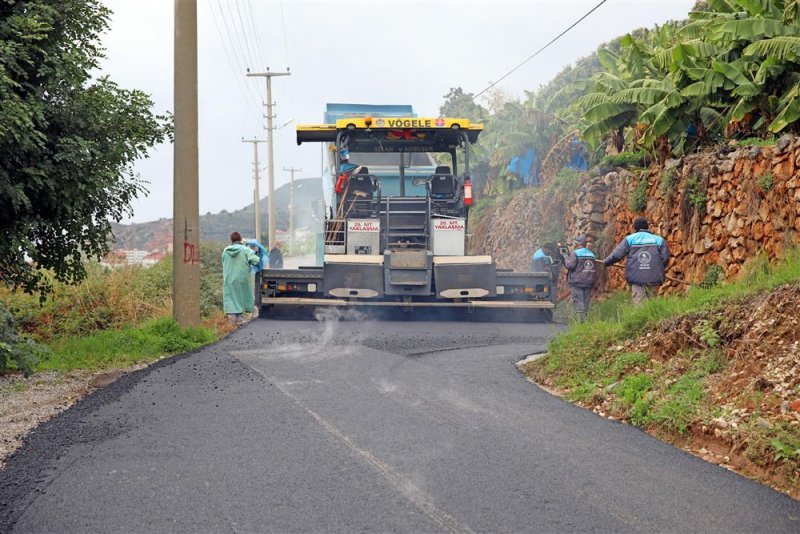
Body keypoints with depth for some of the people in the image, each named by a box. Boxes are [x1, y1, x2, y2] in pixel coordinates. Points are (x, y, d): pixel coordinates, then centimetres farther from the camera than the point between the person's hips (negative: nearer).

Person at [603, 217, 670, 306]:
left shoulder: (629, 239, 7)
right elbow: (665, 258, 4)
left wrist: (605, 262, 22)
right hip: (653, 279, 1)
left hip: (636, 279, -1)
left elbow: (617, 255, 5)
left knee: (639, 303, -4)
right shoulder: (658, 239, 10)